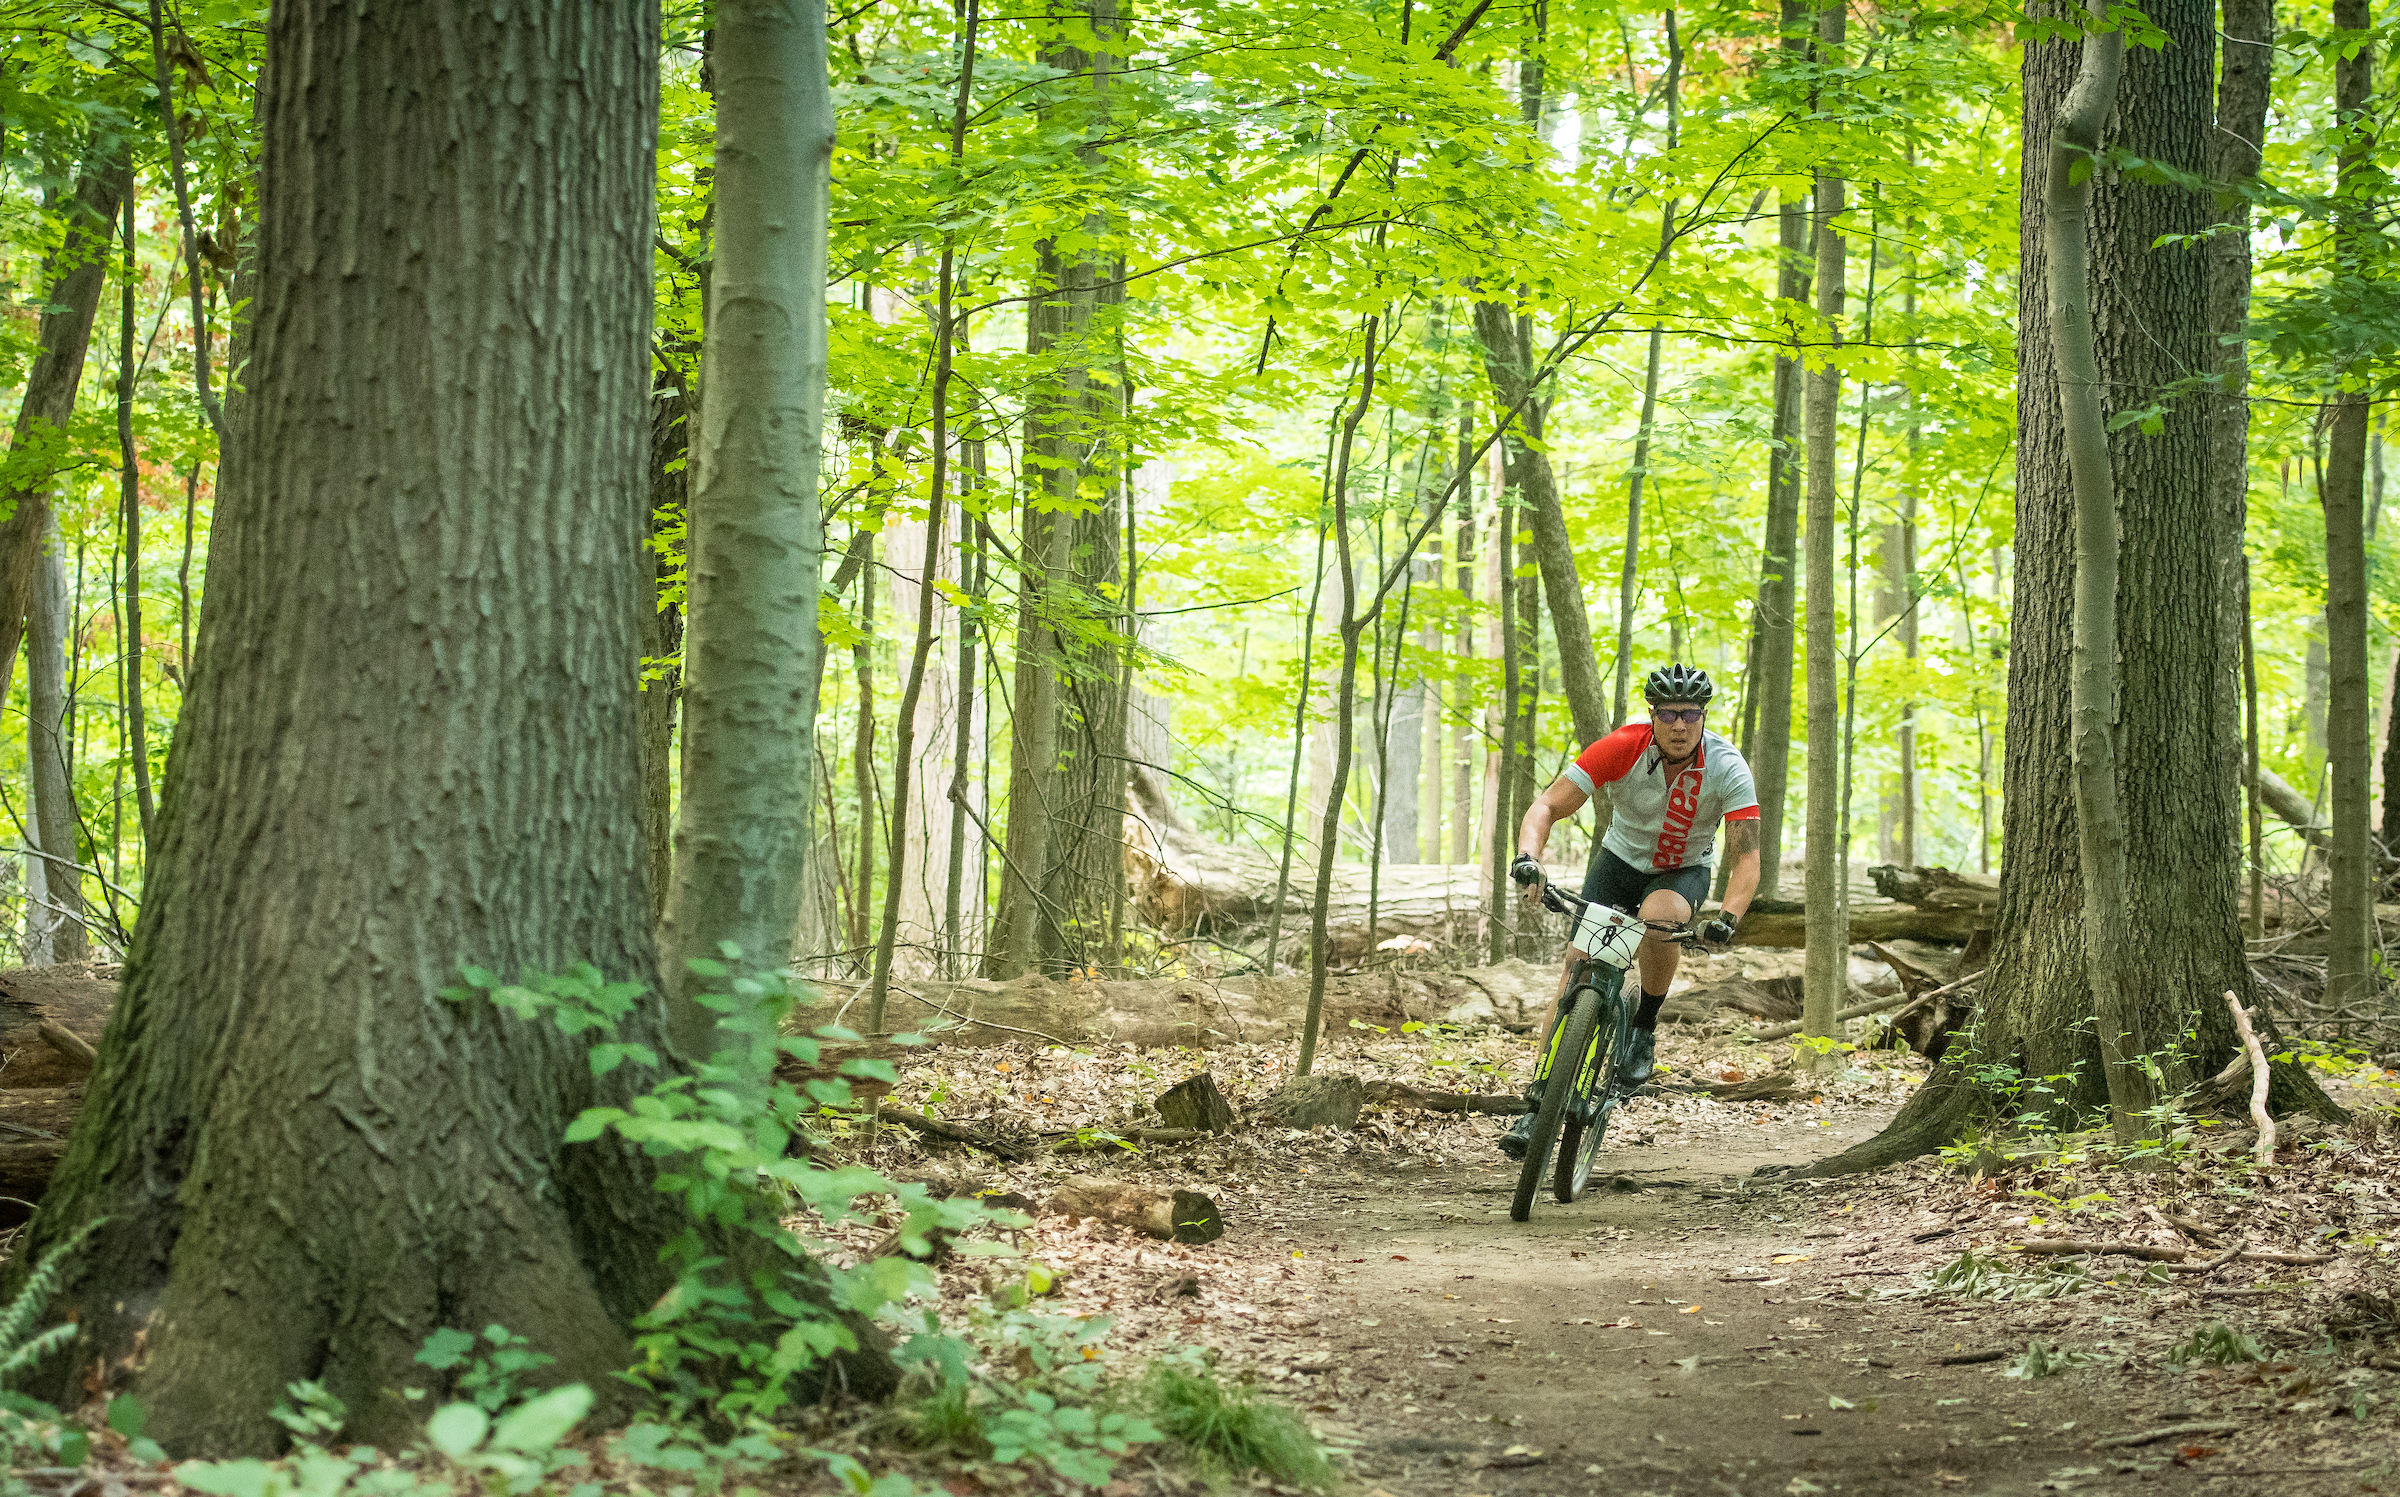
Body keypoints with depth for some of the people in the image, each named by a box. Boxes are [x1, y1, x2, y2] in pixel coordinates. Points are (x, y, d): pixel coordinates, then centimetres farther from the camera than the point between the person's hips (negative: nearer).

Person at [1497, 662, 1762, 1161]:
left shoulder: (1728, 769, -26)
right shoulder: (1623, 748, -25)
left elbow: (1747, 859, -27)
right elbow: (1547, 806, -25)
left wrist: (1729, 918, -45)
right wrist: (1528, 857, -45)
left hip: (1684, 871, -1)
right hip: (1621, 858, 1)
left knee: (1658, 919, -35)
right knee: (1578, 964, -14)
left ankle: (1645, 1029, -9)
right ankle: (1541, 1100, -9)